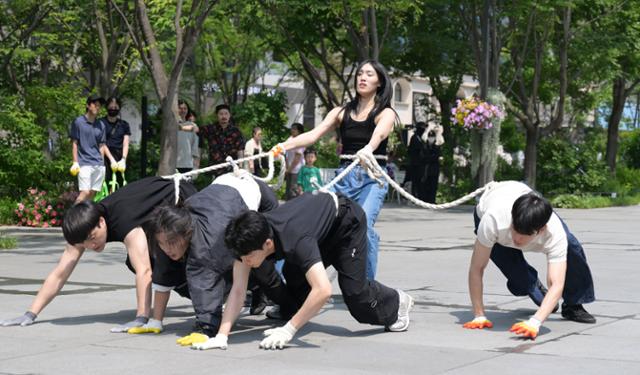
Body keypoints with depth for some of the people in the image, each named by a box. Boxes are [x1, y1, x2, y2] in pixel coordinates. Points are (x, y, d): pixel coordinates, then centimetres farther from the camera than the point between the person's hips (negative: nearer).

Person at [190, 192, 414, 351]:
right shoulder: (249, 239, -28)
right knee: (293, 278, -8)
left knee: (353, 290, -8)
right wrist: (222, 335, -39)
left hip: (346, 220, -6)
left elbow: (323, 290, -55)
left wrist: (289, 330, -51)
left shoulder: (295, 240, -46)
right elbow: (238, 290, -28)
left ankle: (396, 303, 19)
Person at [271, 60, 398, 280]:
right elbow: (314, 134, 2)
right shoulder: (342, 113, 15)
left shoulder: (385, 113, 5)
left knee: (364, 226, -22)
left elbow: (379, 134, -18)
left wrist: (368, 149, -42)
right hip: (344, 177, 4)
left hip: (372, 177, -4)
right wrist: (285, 146, -16)